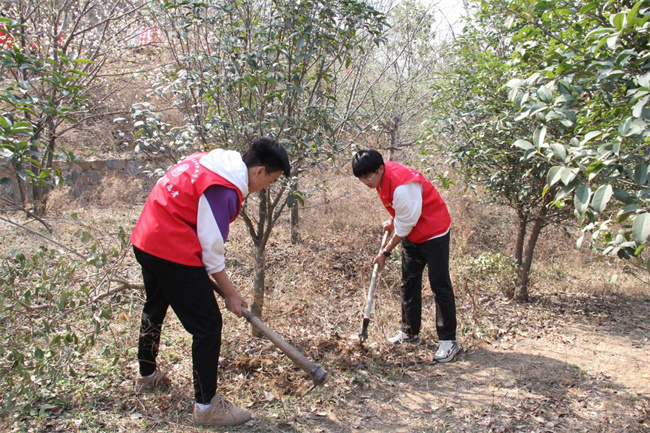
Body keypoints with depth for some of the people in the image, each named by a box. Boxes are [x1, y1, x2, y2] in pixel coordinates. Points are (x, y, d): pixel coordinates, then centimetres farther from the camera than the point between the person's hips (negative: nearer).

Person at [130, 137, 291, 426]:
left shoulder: (212, 162, 6)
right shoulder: (224, 190, -21)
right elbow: (211, 249, -17)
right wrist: (230, 293, -5)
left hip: (146, 240, 11)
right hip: (173, 251, -11)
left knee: (155, 308, 28)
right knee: (208, 325, -3)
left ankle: (147, 376, 50)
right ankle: (207, 406, 9)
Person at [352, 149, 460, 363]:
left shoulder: (402, 185, -33)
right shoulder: (383, 176, -5)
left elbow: (405, 225, -23)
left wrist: (385, 252, -13)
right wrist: (393, 222, 3)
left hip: (434, 232, -9)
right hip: (412, 233, 10)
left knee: (440, 286, -6)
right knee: (408, 284, 12)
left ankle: (448, 341, 2)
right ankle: (410, 332, 24)